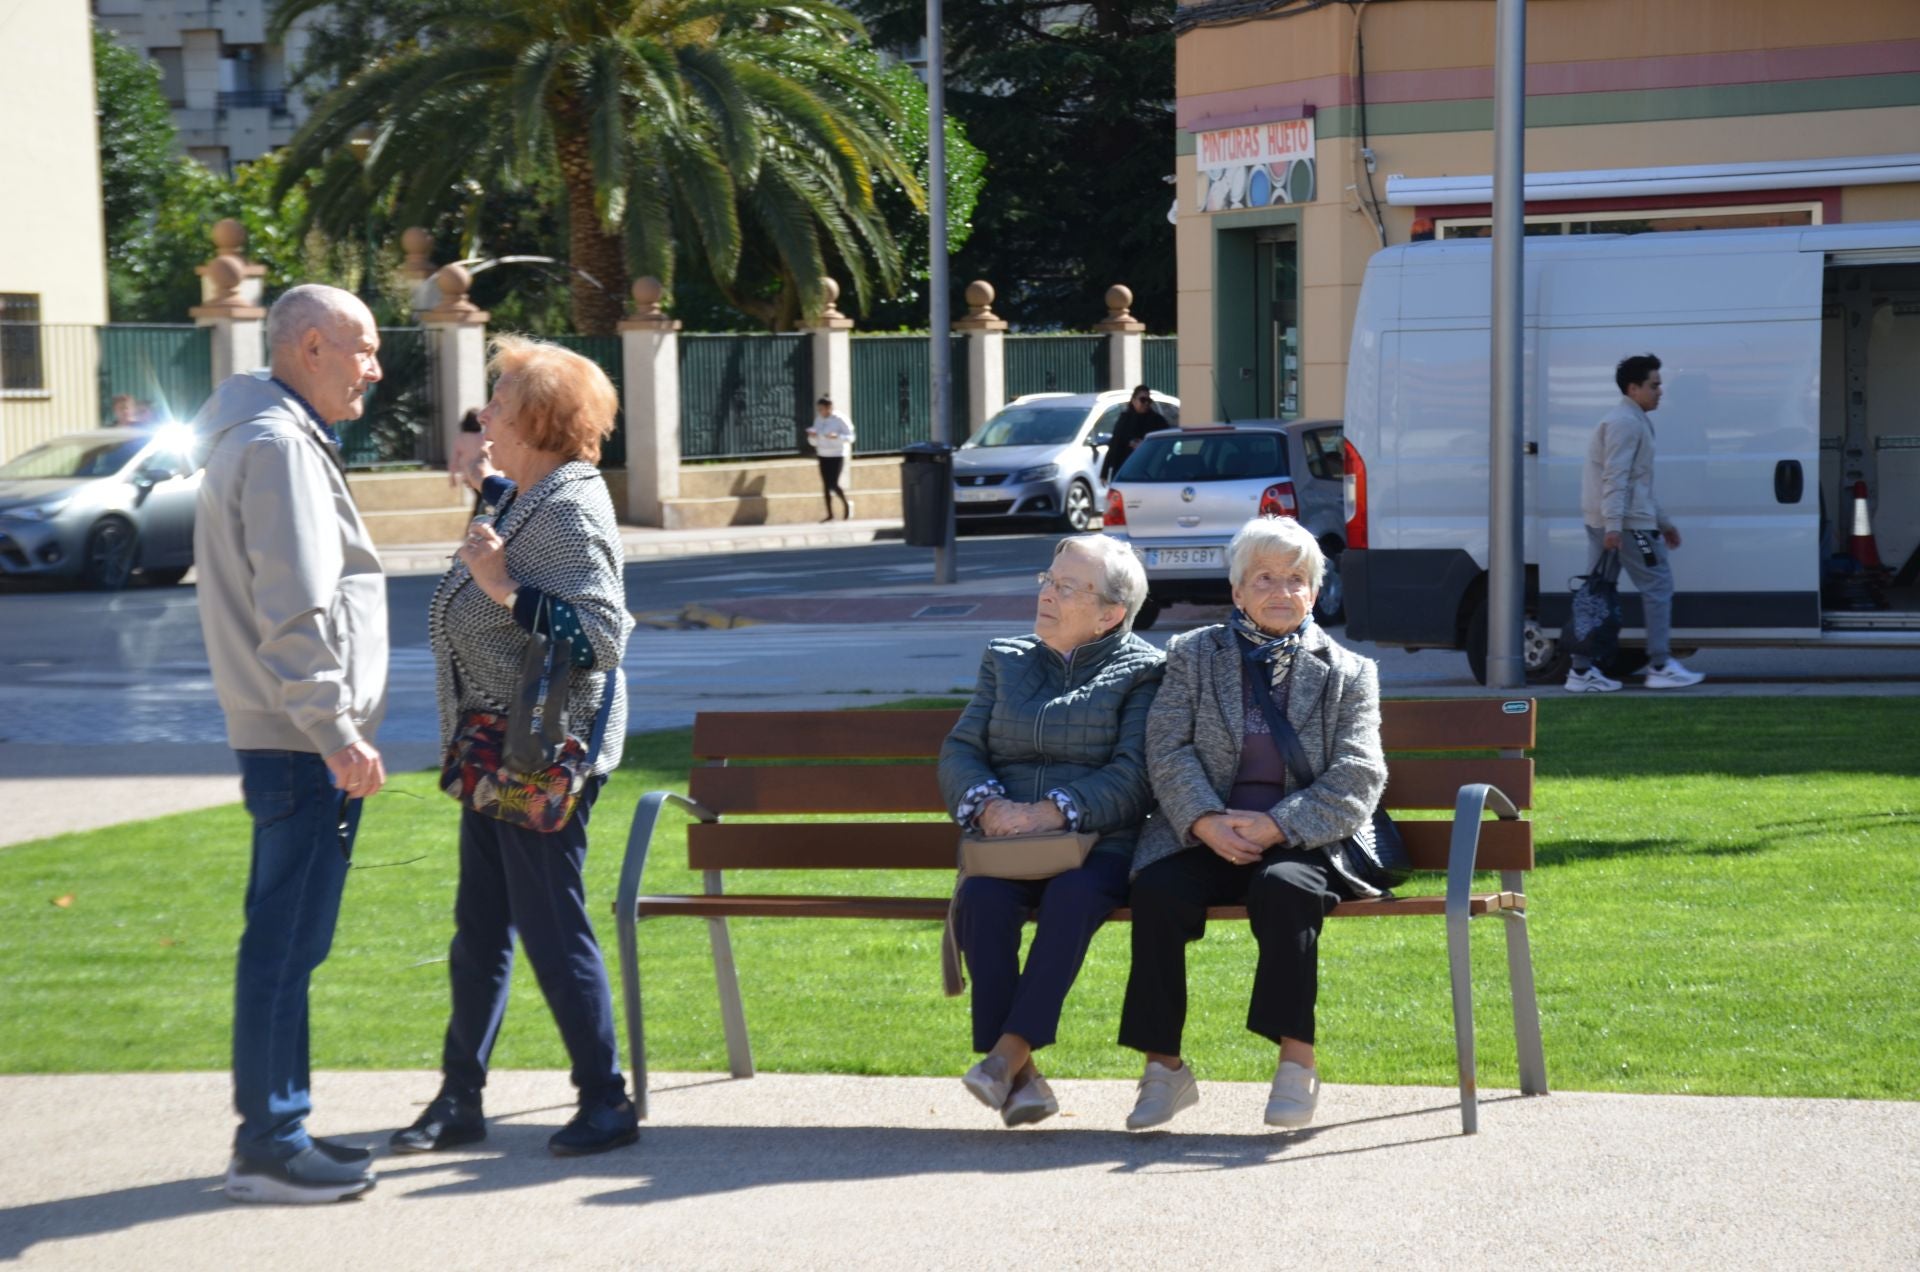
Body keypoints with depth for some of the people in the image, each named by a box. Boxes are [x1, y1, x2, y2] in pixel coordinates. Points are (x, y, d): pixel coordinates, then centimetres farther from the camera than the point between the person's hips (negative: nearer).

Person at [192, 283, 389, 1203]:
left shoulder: (280, 437, 19)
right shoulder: (278, 444, -14)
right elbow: (295, 616, -21)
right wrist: (339, 736, -21)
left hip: (291, 739, 11)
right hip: (302, 743, -11)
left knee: (286, 940, 14)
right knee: (285, 943, -6)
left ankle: (274, 1127, 21)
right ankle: (269, 1146, -2)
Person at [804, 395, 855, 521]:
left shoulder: (840, 419, -10)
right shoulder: (818, 421, 8)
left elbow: (850, 437, -10)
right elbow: (814, 442, 13)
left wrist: (836, 436, -26)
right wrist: (812, 436, -10)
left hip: (837, 455, -6)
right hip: (823, 456, 6)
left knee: (834, 484, -14)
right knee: (826, 485, 4)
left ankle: (847, 504, 10)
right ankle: (830, 513, 9)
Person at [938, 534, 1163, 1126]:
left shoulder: (1142, 671, 6)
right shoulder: (1005, 660, 21)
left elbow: (1135, 777, -6)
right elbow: (959, 751, 14)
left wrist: (1054, 811, -20)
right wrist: (986, 803, -9)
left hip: (1098, 843, -3)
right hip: (1008, 848, 3)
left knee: (1073, 895, -37)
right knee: (980, 896, -30)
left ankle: (1011, 1051, -36)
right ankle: (1018, 1078, -30)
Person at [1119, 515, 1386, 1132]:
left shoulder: (1348, 673, 13)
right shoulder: (1193, 655, 15)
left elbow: (1357, 779, 1)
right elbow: (1168, 751, 4)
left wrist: (1275, 826, -13)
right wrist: (1207, 822, -15)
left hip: (1301, 843, -1)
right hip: (1206, 838, 1)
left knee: (1283, 888, -36)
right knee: (1157, 891, -30)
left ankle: (1297, 1062, -28)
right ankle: (1163, 1066, -21)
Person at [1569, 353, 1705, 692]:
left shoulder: (1631, 422, 23)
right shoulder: (1626, 423, -11)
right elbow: (1615, 477, -21)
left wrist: (1662, 521, 30)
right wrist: (1613, 525, -29)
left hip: (1602, 521, 10)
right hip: (1626, 522, -10)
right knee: (1658, 585, -4)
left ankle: (1582, 670, 5)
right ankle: (1660, 666, -4)